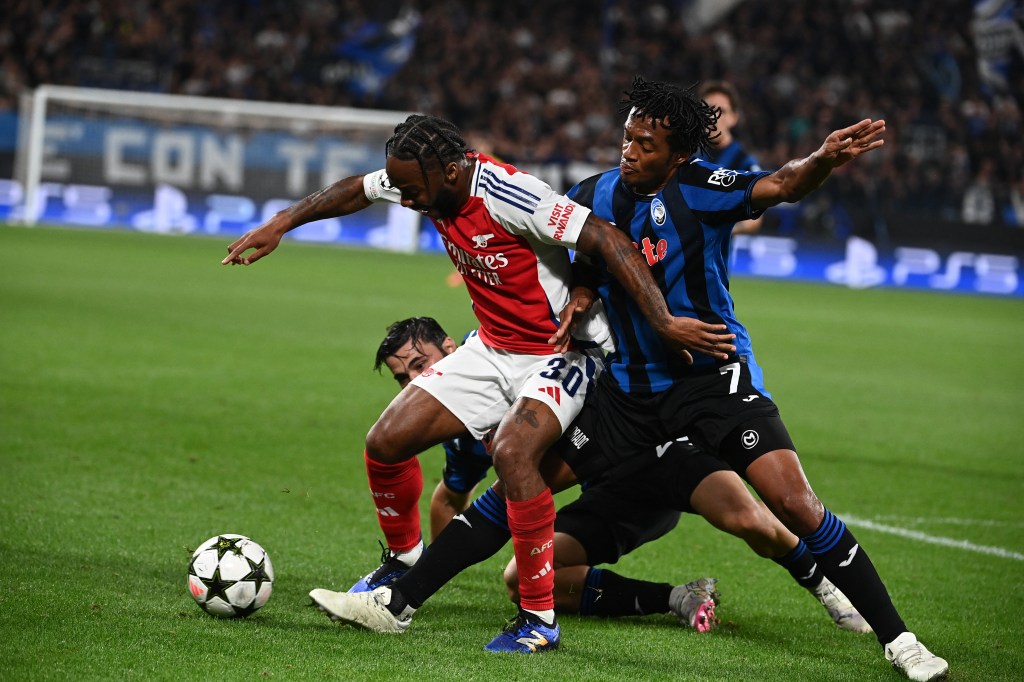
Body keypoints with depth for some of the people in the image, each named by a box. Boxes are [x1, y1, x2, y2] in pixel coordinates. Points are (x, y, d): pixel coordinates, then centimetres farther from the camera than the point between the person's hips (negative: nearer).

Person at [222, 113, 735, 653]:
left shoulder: (507, 194, -30)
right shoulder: (427, 180, -6)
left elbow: (609, 242, -31)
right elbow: (356, 191, 15)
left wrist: (663, 323, -36)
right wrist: (280, 224, 17)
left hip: (561, 354, -8)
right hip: (491, 350, 8)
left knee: (511, 451, -33)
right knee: (386, 442, 0)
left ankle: (540, 618, -23)